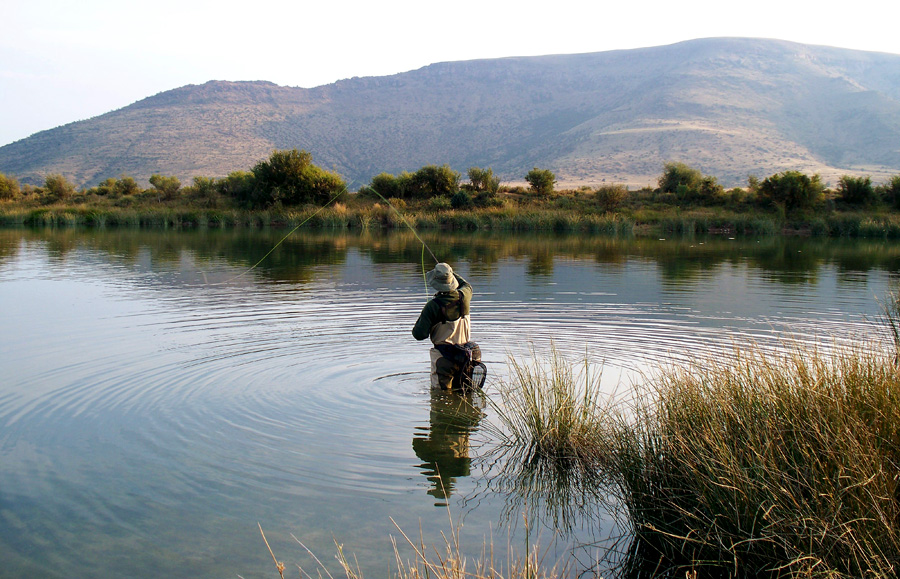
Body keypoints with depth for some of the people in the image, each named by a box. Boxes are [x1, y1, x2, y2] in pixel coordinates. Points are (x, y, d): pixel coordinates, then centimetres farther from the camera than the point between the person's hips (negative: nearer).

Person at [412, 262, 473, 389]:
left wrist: (421, 319, 2)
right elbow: (467, 286, 22)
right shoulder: (463, 297, -6)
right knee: (461, 388, 20)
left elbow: (419, 335, -17)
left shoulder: (433, 305, -19)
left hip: (443, 356, -5)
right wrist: (452, 273, 34)